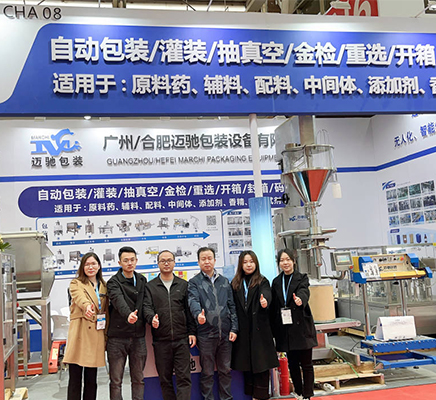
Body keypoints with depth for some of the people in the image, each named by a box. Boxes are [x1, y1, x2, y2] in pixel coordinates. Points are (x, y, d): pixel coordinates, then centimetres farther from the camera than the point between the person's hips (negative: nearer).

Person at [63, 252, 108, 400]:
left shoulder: (103, 286, 16)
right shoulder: (76, 284, 3)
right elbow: (80, 297, -20)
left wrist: (107, 336, 10)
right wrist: (87, 306, -42)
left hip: (96, 335, 4)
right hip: (79, 334, -4)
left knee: (91, 379, 9)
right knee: (75, 379, -1)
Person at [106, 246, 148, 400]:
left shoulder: (142, 280, 11)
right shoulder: (114, 282, -6)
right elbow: (118, 300, -26)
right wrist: (128, 314, -44)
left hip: (138, 337, 4)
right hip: (118, 337, -4)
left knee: (138, 379, 12)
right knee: (116, 381, 4)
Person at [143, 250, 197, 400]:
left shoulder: (183, 285, 11)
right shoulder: (150, 286, 8)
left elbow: (189, 310, 9)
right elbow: (147, 307, -3)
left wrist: (192, 332, 2)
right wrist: (152, 318, -25)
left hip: (181, 339, 0)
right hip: (161, 340, 0)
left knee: (184, 377, -3)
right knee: (165, 379, 8)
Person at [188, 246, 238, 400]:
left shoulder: (224, 281, 11)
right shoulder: (194, 282, 0)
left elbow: (232, 306, 11)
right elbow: (193, 301, -19)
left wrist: (234, 328, 2)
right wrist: (198, 314, -40)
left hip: (225, 333, 3)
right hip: (205, 334, -3)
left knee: (225, 369, 14)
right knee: (207, 372, 7)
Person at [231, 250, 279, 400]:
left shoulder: (262, 281, 1)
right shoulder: (235, 283, 11)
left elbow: (266, 293, -19)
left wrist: (264, 301, -42)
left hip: (259, 328, -3)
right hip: (243, 329, 3)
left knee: (261, 362, -1)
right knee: (246, 362, 9)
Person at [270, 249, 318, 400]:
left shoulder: (302, 278, 0)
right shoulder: (276, 282, 10)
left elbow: (304, 292, -22)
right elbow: (273, 306, 11)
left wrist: (300, 299, -45)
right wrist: (274, 330, 7)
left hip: (301, 327, -3)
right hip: (285, 329, 4)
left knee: (306, 363, 1)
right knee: (292, 363, 11)